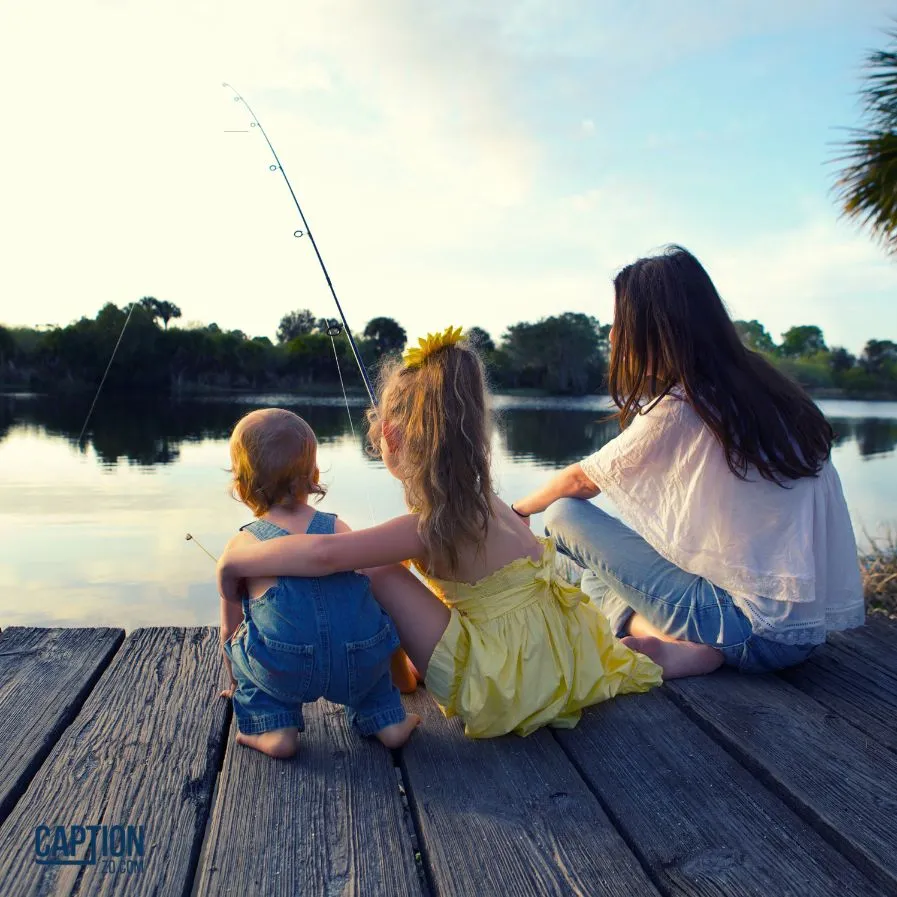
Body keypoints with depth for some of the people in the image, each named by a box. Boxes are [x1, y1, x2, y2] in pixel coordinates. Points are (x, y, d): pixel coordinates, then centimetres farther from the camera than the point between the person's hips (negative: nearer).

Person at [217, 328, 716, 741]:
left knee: (379, 576, -13)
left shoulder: (432, 524, -24)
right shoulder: (484, 503, 2)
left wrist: (235, 558, -21)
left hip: (507, 692, -8)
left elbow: (323, 553, -36)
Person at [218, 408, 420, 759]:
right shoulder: (338, 529, 15)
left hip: (287, 674, -3)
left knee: (238, 645, 26)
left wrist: (236, 683, 40)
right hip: (362, 669, 3)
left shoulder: (240, 547, 10)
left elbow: (229, 631, 18)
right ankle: (388, 720, 27)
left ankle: (274, 729, 14)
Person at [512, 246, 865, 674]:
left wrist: (516, 511, 20)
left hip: (755, 630, -8)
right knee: (600, 574, 21)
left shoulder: (677, 411, -15)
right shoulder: (763, 387, 7)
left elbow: (579, 481, 1)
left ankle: (653, 636, -10)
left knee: (565, 514, -3)